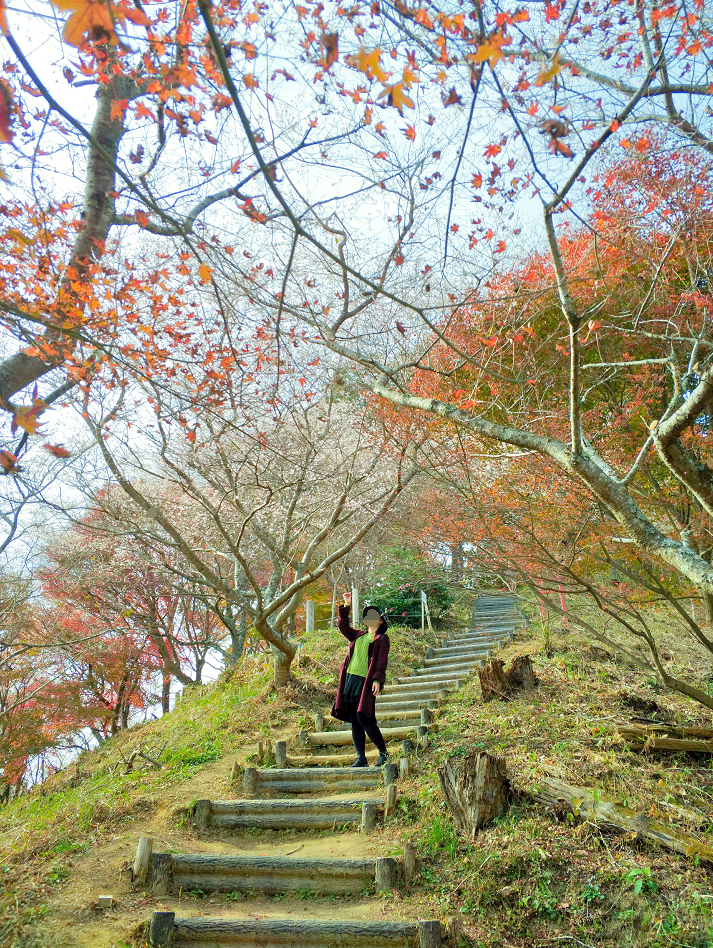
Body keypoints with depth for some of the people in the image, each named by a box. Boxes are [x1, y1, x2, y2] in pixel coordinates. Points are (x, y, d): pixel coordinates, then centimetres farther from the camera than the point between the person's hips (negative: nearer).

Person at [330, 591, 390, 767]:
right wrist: (346, 606, 13)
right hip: (350, 679, 6)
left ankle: (384, 753, 2)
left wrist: (377, 680, -17)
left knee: (363, 717, -13)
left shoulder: (382, 639, 4)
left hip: (366, 682, -6)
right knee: (354, 720, 4)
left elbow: (382, 661, -6)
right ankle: (361, 758, 11)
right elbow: (342, 626, 21)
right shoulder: (358, 636, 22)